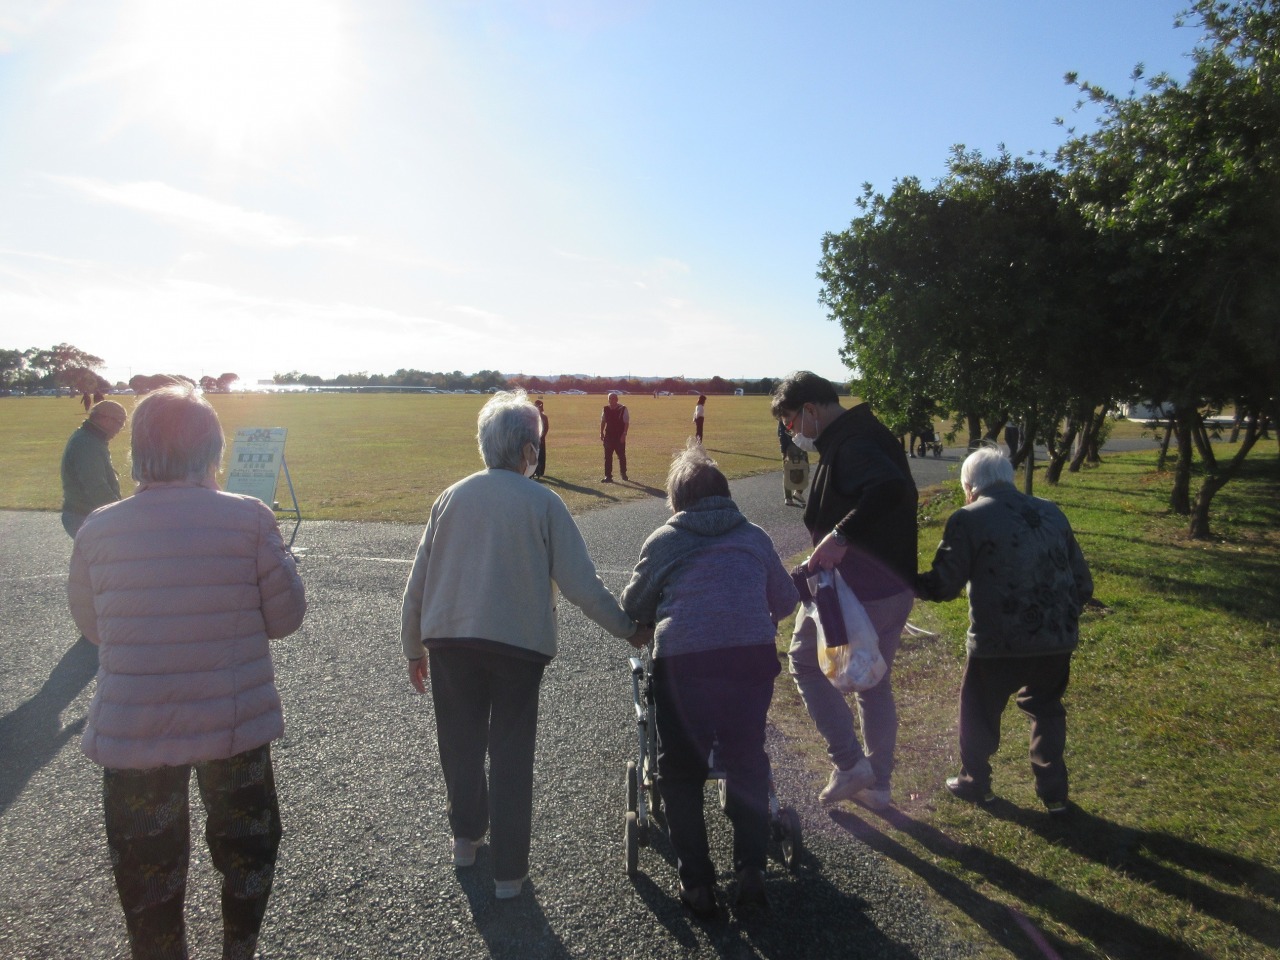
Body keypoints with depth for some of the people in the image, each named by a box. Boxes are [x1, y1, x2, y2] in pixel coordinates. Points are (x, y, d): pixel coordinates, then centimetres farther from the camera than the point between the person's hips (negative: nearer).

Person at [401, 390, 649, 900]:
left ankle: (466, 837, 38)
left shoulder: (452, 497, 3)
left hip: (449, 640, 3)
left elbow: (417, 582, 5)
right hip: (519, 643, -3)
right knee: (511, 757, 9)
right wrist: (629, 629, 4)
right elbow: (580, 584, -9)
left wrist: (413, 648, 17)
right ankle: (509, 871, 16)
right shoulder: (543, 503, -7)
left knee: (461, 745, 20)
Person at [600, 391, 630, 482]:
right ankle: (608, 476, 3)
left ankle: (623, 473, 26)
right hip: (608, 436, 3)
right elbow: (603, 421, 13)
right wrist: (601, 433, 5)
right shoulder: (606, 409, 5)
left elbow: (626, 423, -8)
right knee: (607, 457, 0)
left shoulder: (623, 409, -7)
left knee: (621, 456, 8)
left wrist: (624, 434, -15)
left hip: (619, 437, -3)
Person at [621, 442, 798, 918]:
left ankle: (697, 882, 18)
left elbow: (632, 607, 18)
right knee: (747, 762, 20)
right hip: (751, 655, 2)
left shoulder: (663, 540, 13)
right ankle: (751, 870, 20)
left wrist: (648, 627, 40)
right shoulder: (754, 537, 18)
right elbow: (785, 600, 26)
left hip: (682, 660, -2)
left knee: (681, 771, 14)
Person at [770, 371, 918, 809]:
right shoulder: (865, 434, 10)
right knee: (875, 683, 20)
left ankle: (849, 763, 11)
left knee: (805, 660, 11)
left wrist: (840, 535, -36)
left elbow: (890, 488, -36)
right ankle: (878, 784, 32)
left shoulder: (850, 444, -19)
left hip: (858, 589, -10)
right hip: (897, 588, 10)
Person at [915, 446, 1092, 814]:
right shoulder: (1051, 513, 9)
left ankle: (975, 783, 34)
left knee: (979, 712, 18)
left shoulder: (968, 520, -8)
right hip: (1057, 639, 5)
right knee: (1045, 708, 26)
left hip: (998, 643, -5)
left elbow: (943, 585, -11)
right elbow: (1083, 583, 10)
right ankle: (1054, 792, 33)